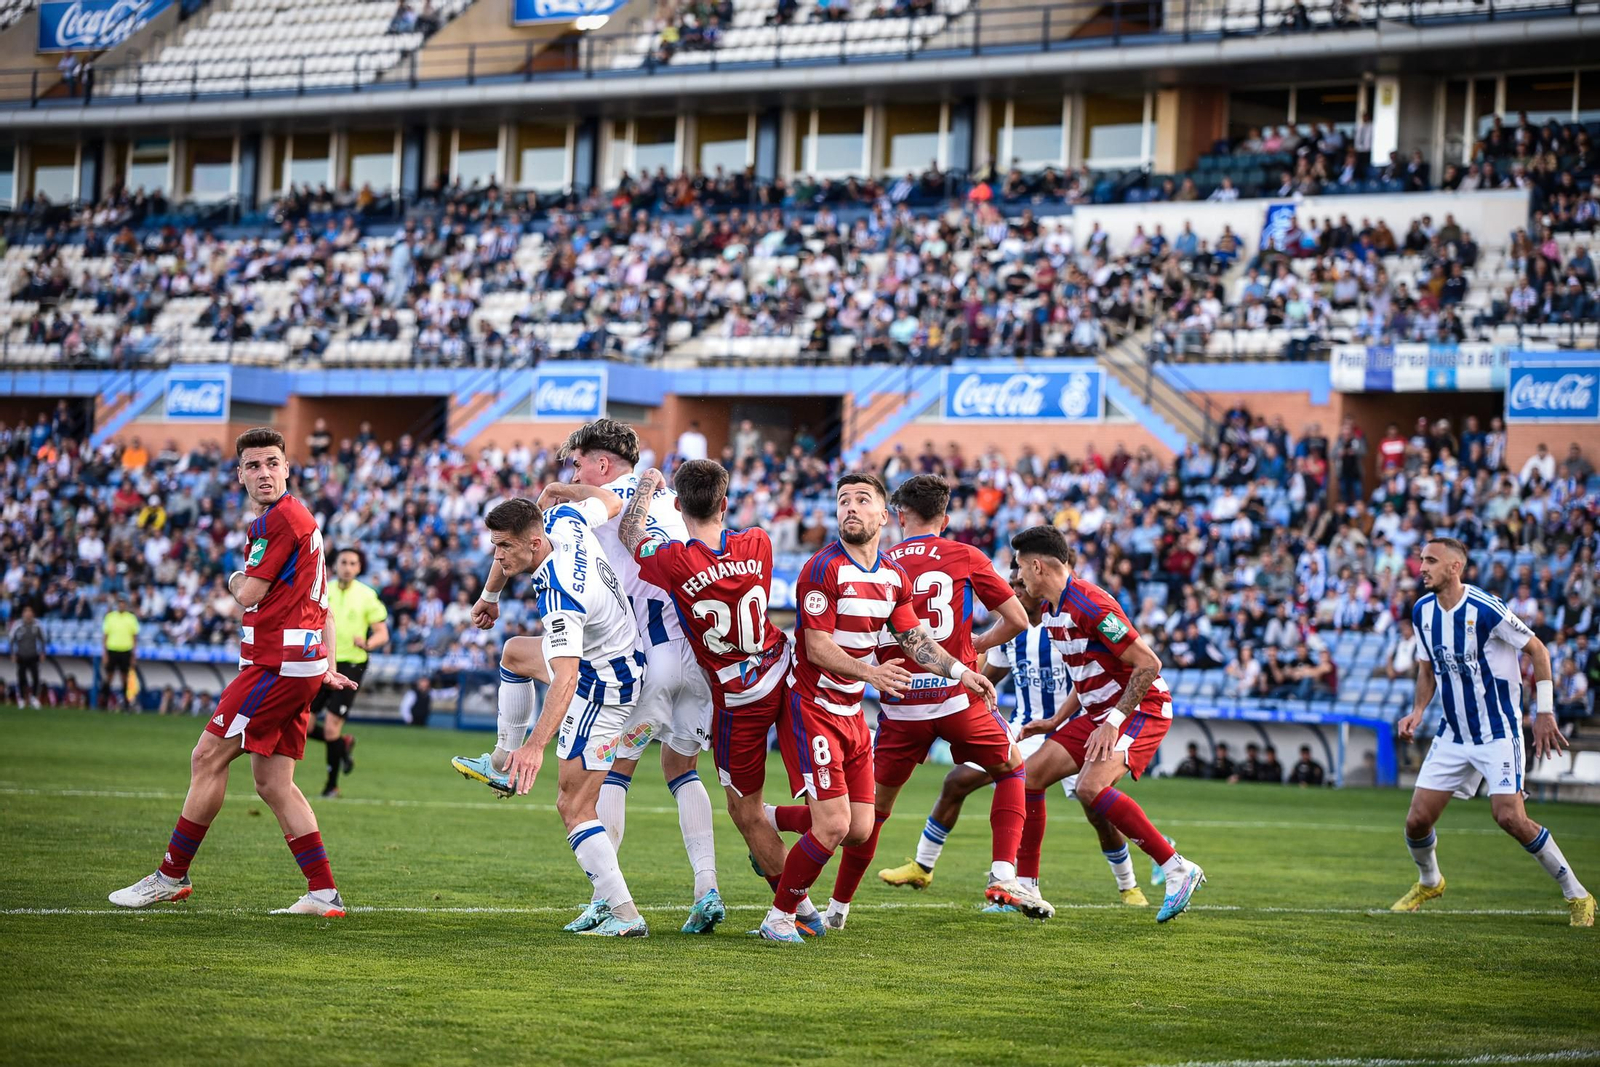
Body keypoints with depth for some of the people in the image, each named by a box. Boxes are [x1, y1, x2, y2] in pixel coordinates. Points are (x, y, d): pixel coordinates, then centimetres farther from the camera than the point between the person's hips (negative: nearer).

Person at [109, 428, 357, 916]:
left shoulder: (281, 518, -12)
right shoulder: (297, 519, 20)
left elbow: (249, 595, -12)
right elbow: (321, 605, 24)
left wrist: (236, 579, 11)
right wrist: (327, 666, 21)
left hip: (277, 664, -10)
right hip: (299, 664, 10)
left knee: (207, 760, -3)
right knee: (272, 782, 7)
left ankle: (172, 875, 5)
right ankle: (323, 893, 3)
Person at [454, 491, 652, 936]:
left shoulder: (559, 596, -37)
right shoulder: (563, 521, -13)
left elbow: (565, 678, -47)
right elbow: (610, 503, 10)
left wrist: (536, 744, -57)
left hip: (603, 688, -11)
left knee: (573, 806, -10)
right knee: (515, 652, 33)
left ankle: (623, 914, -16)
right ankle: (503, 765, 42)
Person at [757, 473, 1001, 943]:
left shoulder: (894, 577, 8)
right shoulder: (823, 569, -15)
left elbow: (915, 639, 14)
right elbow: (817, 647, -20)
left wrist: (960, 672, -1)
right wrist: (870, 672, -34)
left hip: (851, 711, 7)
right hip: (811, 706, -7)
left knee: (860, 830, 3)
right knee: (833, 825, -14)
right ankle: (779, 917, 2)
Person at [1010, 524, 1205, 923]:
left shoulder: (1089, 604, -21)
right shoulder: (1051, 610, 10)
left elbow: (1148, 664, -24)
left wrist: (1113, 722, -26)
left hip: (1142, 709, -10)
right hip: (1100, 711, 10)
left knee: (1091, 786, -29)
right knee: (1032, 774, 1)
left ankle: (1178, 870, -20)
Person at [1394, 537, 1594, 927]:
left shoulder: (1485, 609, -18)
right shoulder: (1422, 611, 2)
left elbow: (1537, 650, -9)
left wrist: (1544, 713, -11)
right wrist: (1417, 711, 2)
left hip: (1499, 732, -6)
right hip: (1453, 734, 6)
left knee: (1510, 817, -20)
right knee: (1417, 820, 1)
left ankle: (1577, 896, -4)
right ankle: (1429, 882, 33)